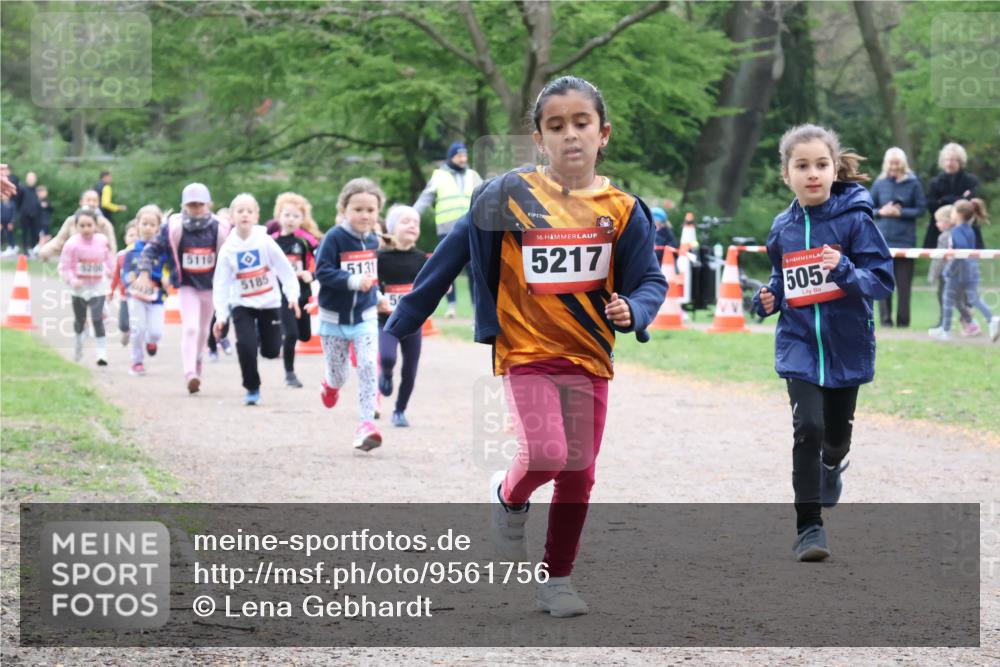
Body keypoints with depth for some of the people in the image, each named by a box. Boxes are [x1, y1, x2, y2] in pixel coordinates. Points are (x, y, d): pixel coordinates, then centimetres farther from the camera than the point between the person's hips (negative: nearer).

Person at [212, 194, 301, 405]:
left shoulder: (265, 241, -11)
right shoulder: (228, 248, -8)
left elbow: (284, 268, -7)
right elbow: (221, 284, -6)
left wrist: (292, 295, -16)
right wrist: (220, 314, -12)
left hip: (269, 302, 1)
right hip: (242, 305, -1)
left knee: (271, 351, 4)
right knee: (246, 346, -18)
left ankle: (260, 335, 40)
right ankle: (252, 389, 0)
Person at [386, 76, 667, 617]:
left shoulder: (621, 209, -4)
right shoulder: (509, 197, -9)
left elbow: (650, 281, 3)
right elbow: (449, 259, -1)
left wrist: (631, 312, -21)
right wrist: (399, 326, 2)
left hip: (589, 358, 3)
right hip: (527, 352, -3)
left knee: (578, 474, 6)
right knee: (545, 455, -21)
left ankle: (556, 580, 24)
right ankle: (509, 498, 14)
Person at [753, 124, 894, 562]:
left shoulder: (855, 220, -11)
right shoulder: (782, 228, 2)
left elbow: (882, 279, -14)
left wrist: (845, 270, -31)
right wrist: (769, 297, -1)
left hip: (846, 345, -1)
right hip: (799, 345, 1)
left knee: (836, 434, 15)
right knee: (808, 428, -16)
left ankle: (832, 466, 53)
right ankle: (809, 526, -7)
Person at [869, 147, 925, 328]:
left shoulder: (913, 184, 1)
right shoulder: (879, 184, 8)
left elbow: (921, 209, 1)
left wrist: (901, 213, -11)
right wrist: (881, 212, -7)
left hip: (905, 239, -2)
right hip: (883, 239, 2)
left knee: (904, 282, -1)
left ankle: (903, 319, 5)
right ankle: (885, 318, 4)